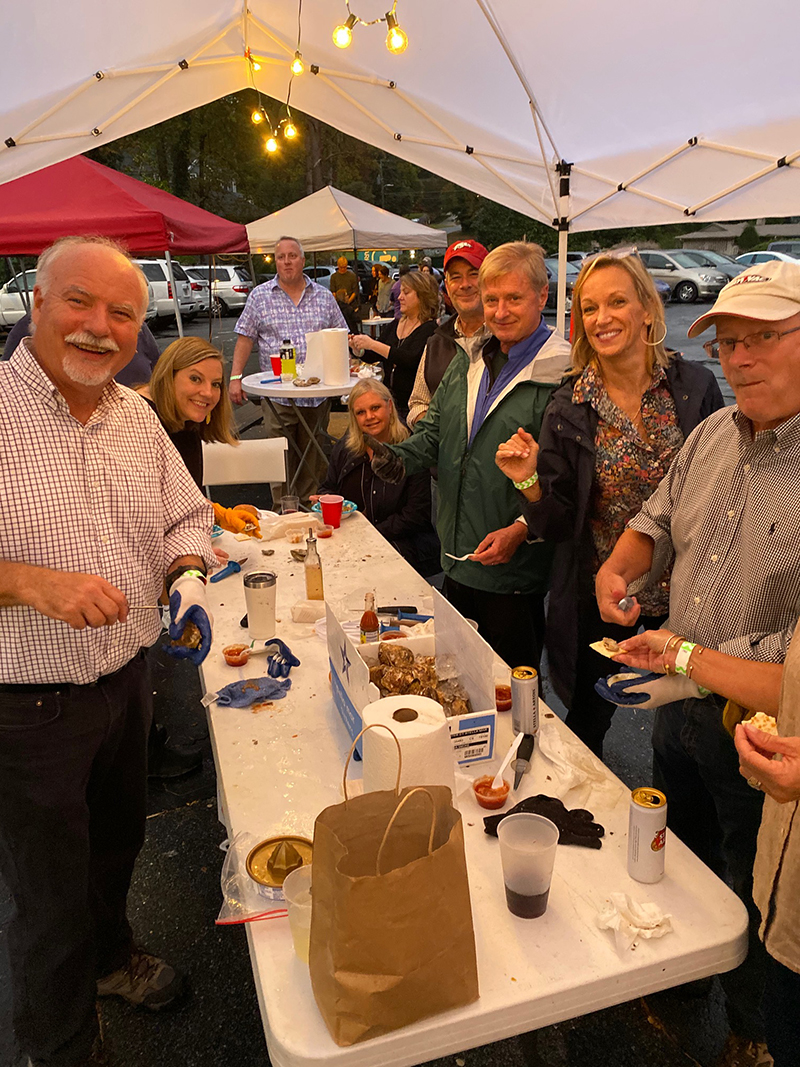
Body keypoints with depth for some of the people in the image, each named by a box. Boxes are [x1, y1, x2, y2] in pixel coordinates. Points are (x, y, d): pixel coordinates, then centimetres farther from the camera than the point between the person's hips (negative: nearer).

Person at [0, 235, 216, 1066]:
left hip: (127, 683, 6)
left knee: (117, 843, 28)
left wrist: (187, 580, -9)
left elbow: (185, 519, 10)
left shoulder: (137, 417, 3)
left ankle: (110, 954, 58)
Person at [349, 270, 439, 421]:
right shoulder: (394, 326, 15)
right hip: (389, 401, 6)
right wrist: (357, 348, -7)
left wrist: (373, 345, -23)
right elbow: (372, 357, 16)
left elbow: (412, 360, -23)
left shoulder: (430, 329, -8)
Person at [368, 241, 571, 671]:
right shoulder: (468, 361, 9)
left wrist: (520, 530, -25)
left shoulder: (563, 375, -15)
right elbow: (435, 429, 15)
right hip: (456, 559, 7)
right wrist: (399, 458, -5)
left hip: (514, 569, -7)